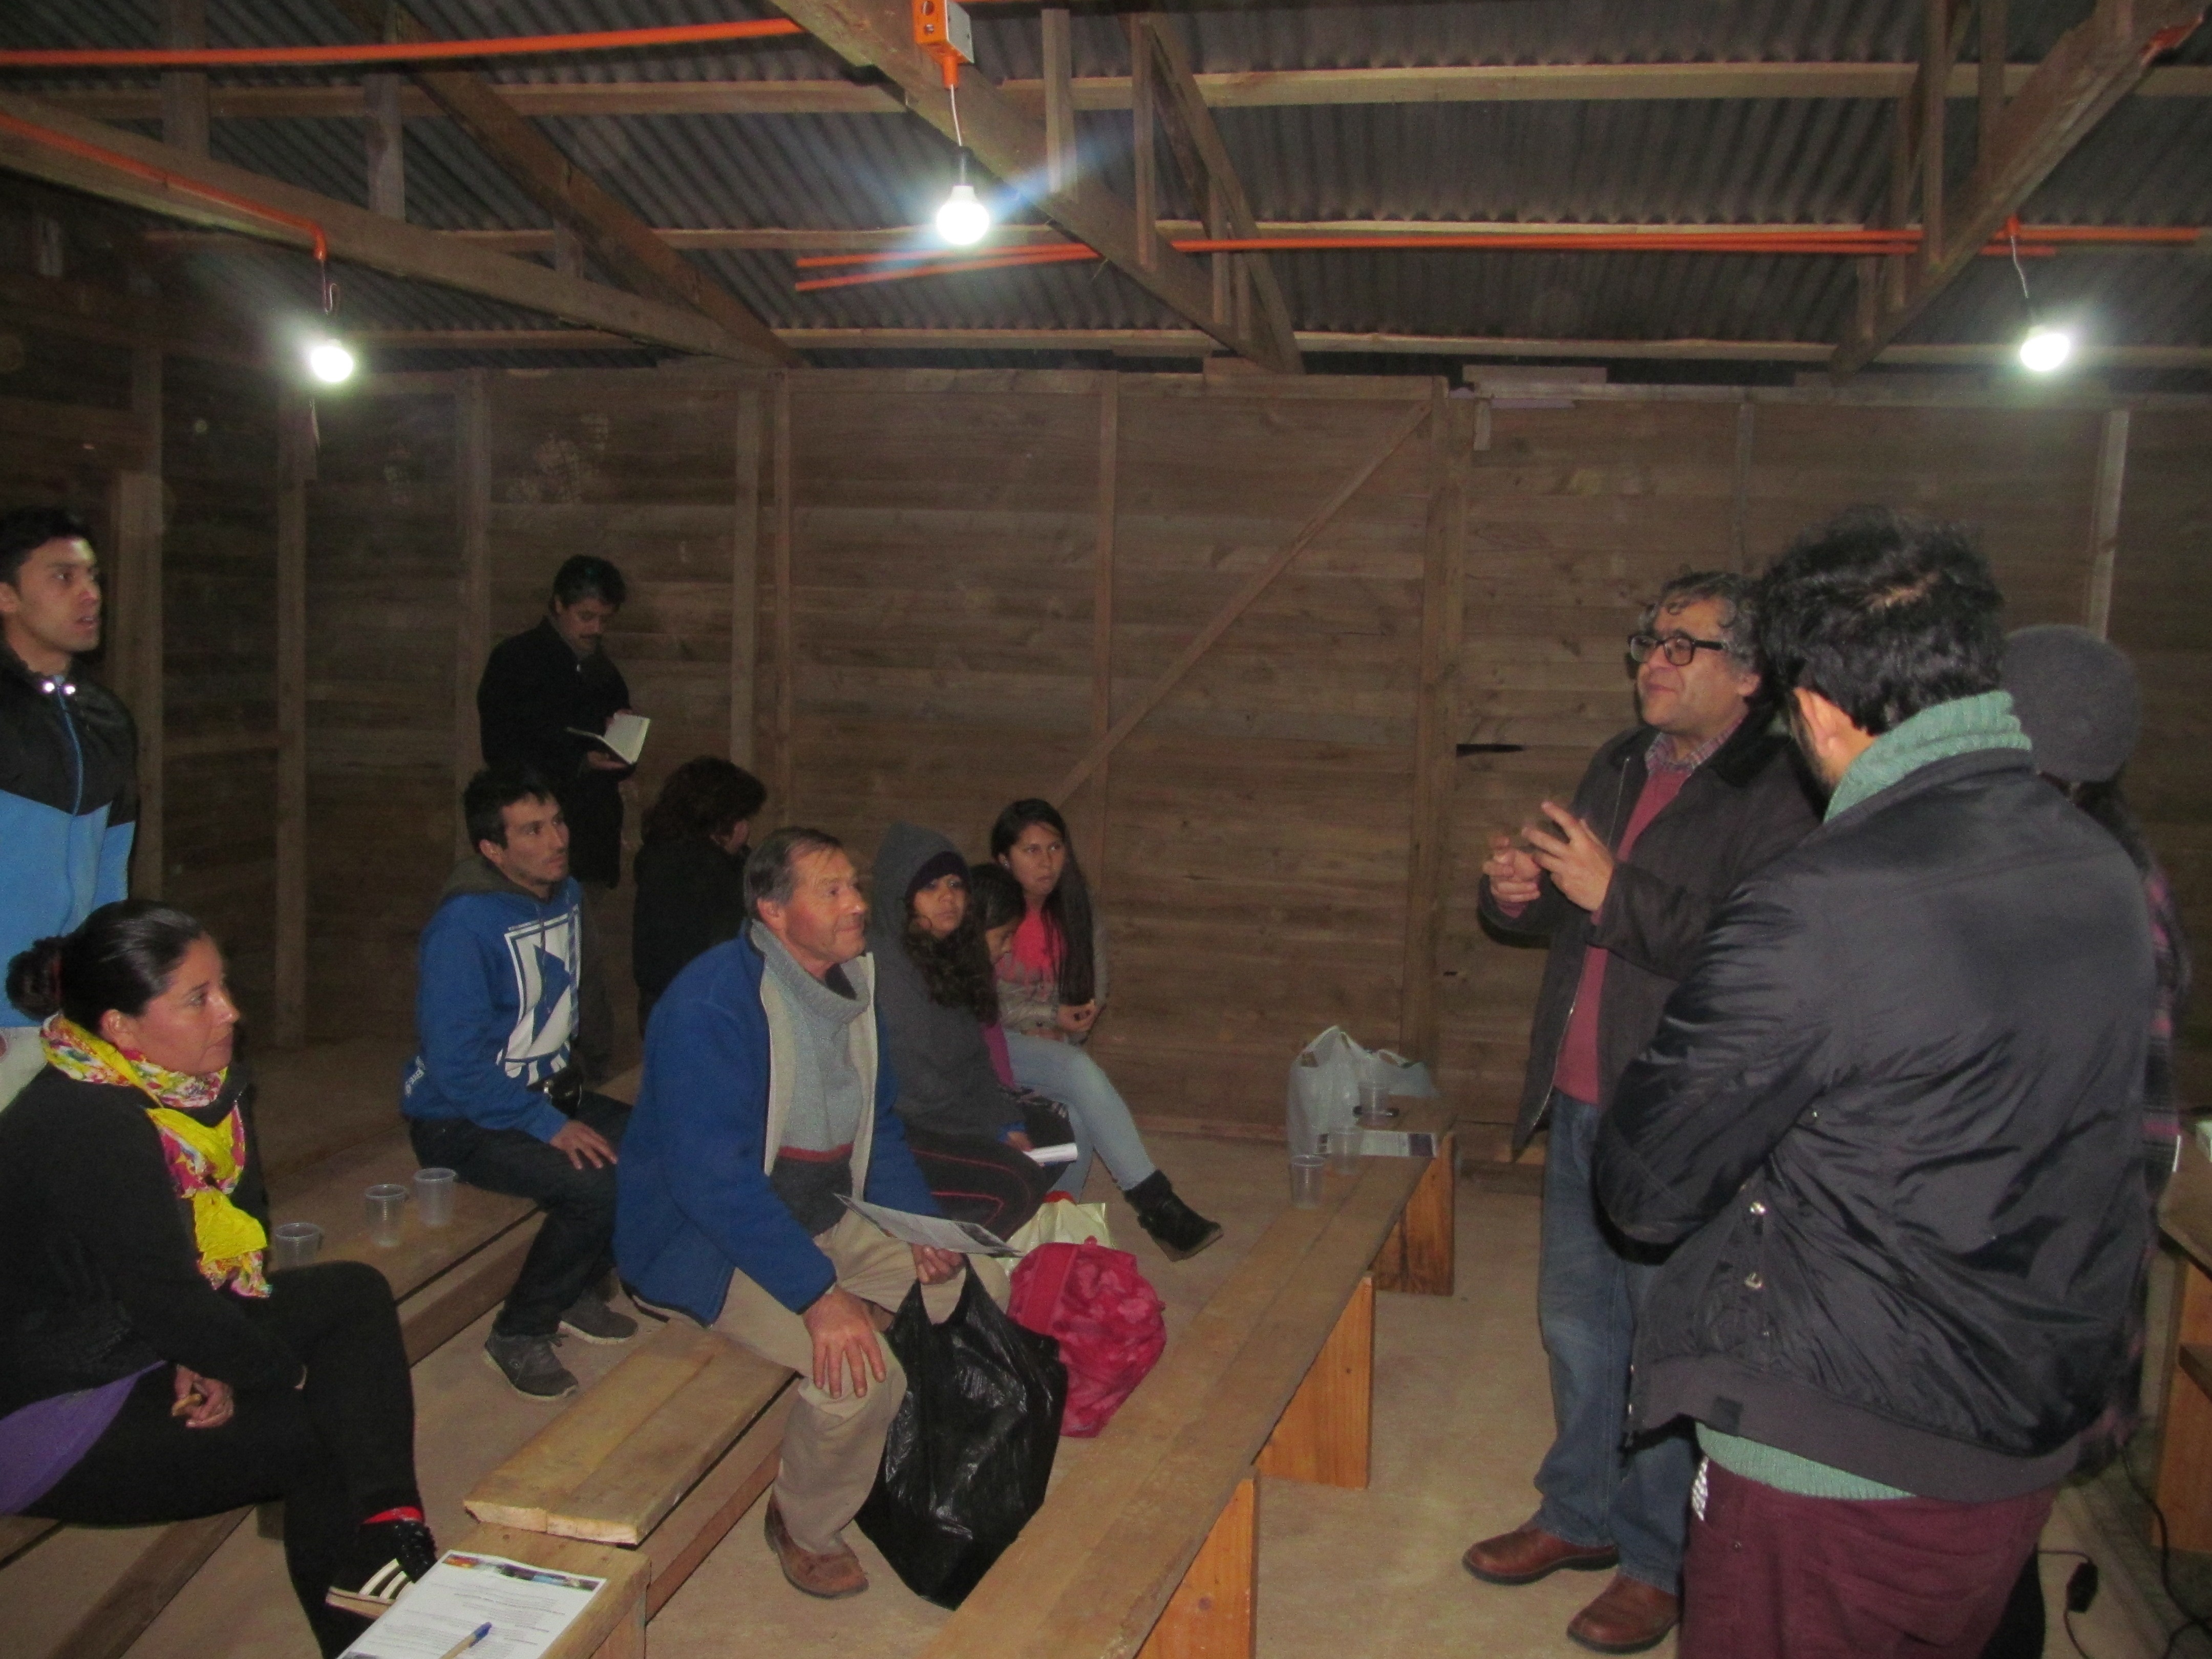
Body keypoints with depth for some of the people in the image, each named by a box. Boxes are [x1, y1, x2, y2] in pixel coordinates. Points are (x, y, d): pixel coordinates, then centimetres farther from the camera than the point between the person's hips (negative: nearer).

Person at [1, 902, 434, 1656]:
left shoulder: (203, 1078, -5)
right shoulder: (86, 1134, -31)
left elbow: (244, 1216, 2)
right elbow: (168, 1303, -27)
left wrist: (210, 1353, -12)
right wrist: (291, 1374, -13)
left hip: (144, 1341, 9)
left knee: (355, 1294, -3)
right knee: (319, 1435, -13)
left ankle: (388, 1538, -9)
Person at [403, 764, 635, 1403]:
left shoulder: (566, 896, 4)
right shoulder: (464, 925, -21)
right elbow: (456, 1067, -24)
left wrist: (579, 1073, 11)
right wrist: (551, 1127, -25)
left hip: (548, 1094, 8)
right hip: (462, 1121, -8)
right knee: (601, 1184, -29)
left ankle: (577, 1294, 9)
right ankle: (518, 1335, -5)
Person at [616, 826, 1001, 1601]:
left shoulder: (853, 982, 3)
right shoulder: (711, 1006, -24)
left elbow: (879, 1123, 12)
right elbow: (714, 1177, -30)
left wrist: (921, 1222, -4)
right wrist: (817, 1294, -33)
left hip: (825, 1215, 9)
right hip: (704, 1238, -8)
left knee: (985, 1286, 2)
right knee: (860, 1365, -27)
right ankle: (806, 1529, 2)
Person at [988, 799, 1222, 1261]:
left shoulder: (1075, 910, 4)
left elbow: (1093, 992, 11)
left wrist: (1070, 1027, -9)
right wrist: (1051, 1017, -15)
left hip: (1053, 1045, 5)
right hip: (992, 1044, -4)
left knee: (1078, 1118, -29)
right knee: (1083, 1073, -31)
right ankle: (1158, 1206, -30)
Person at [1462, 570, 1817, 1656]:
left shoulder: (1777, 796, -16)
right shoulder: (1619, 769, 12)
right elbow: (1561, 915, 21)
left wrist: (1616, 893, -27)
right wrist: (1515, 895, -1)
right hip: (1581, 1106, 8)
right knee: (1576, 1321, 20)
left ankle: (1659, 1559, 25)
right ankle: (1582, 1514, 39)